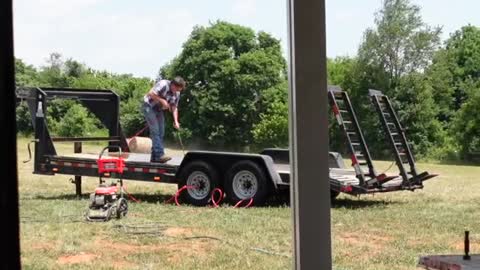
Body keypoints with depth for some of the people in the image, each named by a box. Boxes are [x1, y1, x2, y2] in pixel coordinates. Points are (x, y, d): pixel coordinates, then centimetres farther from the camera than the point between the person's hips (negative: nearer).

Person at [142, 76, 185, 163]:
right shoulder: (163, 84, -23)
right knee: (155, 131, -16)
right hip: (149, 106, -8)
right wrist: (162, 101, -26)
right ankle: (160, 154, -23)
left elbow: (174, 107, 3)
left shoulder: (177, 94, -1)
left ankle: (154, 157, 7)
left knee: (161, 133, 3)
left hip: (159, 110, 8)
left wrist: (176, 121, -7)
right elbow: (151, 94, -27)